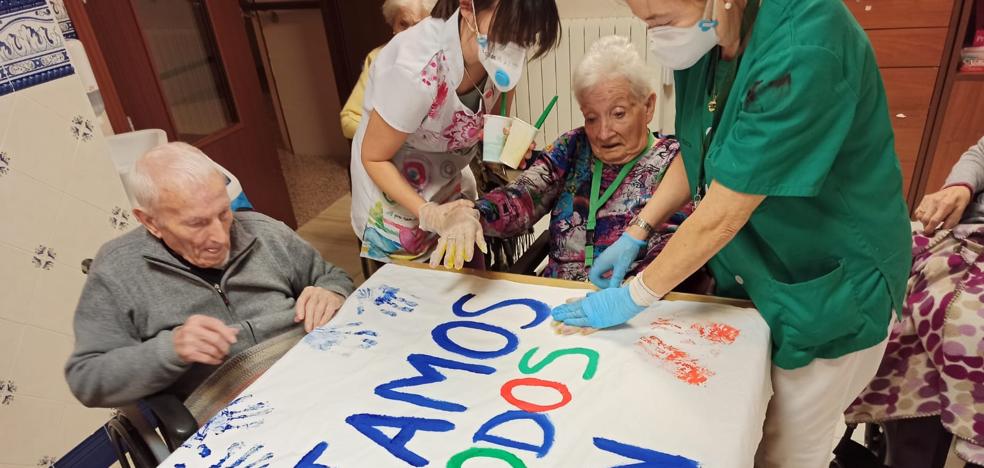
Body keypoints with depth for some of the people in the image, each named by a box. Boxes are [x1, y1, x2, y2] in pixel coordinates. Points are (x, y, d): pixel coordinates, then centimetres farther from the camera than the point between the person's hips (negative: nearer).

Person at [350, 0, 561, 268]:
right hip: (390, 174, -5)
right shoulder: (418, 70, -37)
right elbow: (373, 158, -22)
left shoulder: (496, 53, -21)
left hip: (449, 175, 5)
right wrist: (429, 213, -35)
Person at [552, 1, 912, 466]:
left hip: (830, 287, -6)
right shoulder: (707, 38, -7)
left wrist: (633, 297, -19)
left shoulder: (804, 52, -32)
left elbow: (721, 215, -30)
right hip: (747, 270, 7)